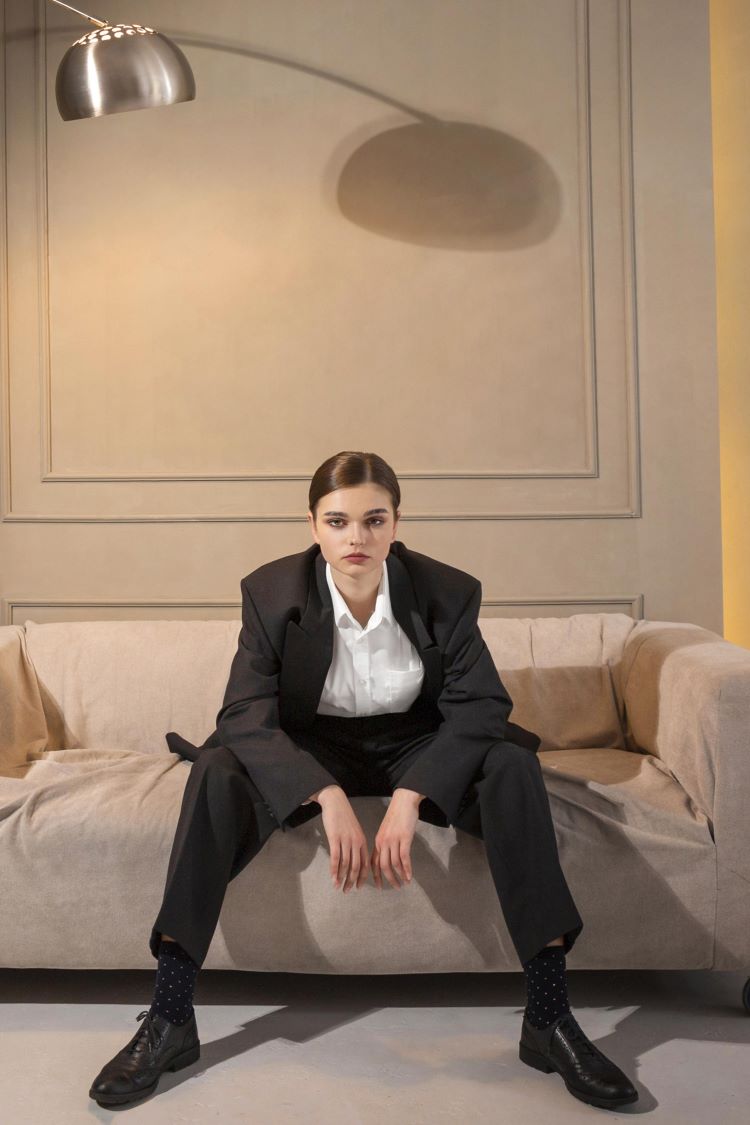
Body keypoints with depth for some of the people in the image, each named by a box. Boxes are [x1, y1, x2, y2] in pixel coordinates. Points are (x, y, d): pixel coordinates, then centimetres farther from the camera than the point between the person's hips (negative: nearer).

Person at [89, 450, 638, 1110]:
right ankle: (169, 1020, -20)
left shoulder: (448, 591, -14)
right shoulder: (271, 591, -15)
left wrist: (409, 797, -33)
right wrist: (329, 799, -36)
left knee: (513, 764, -28)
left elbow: (479, 705, -18)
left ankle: (550, 1018, -21)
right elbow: (245, 715, -21)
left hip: (414, 749, 1)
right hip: (311, 753, 0)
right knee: (216, 774, -29)